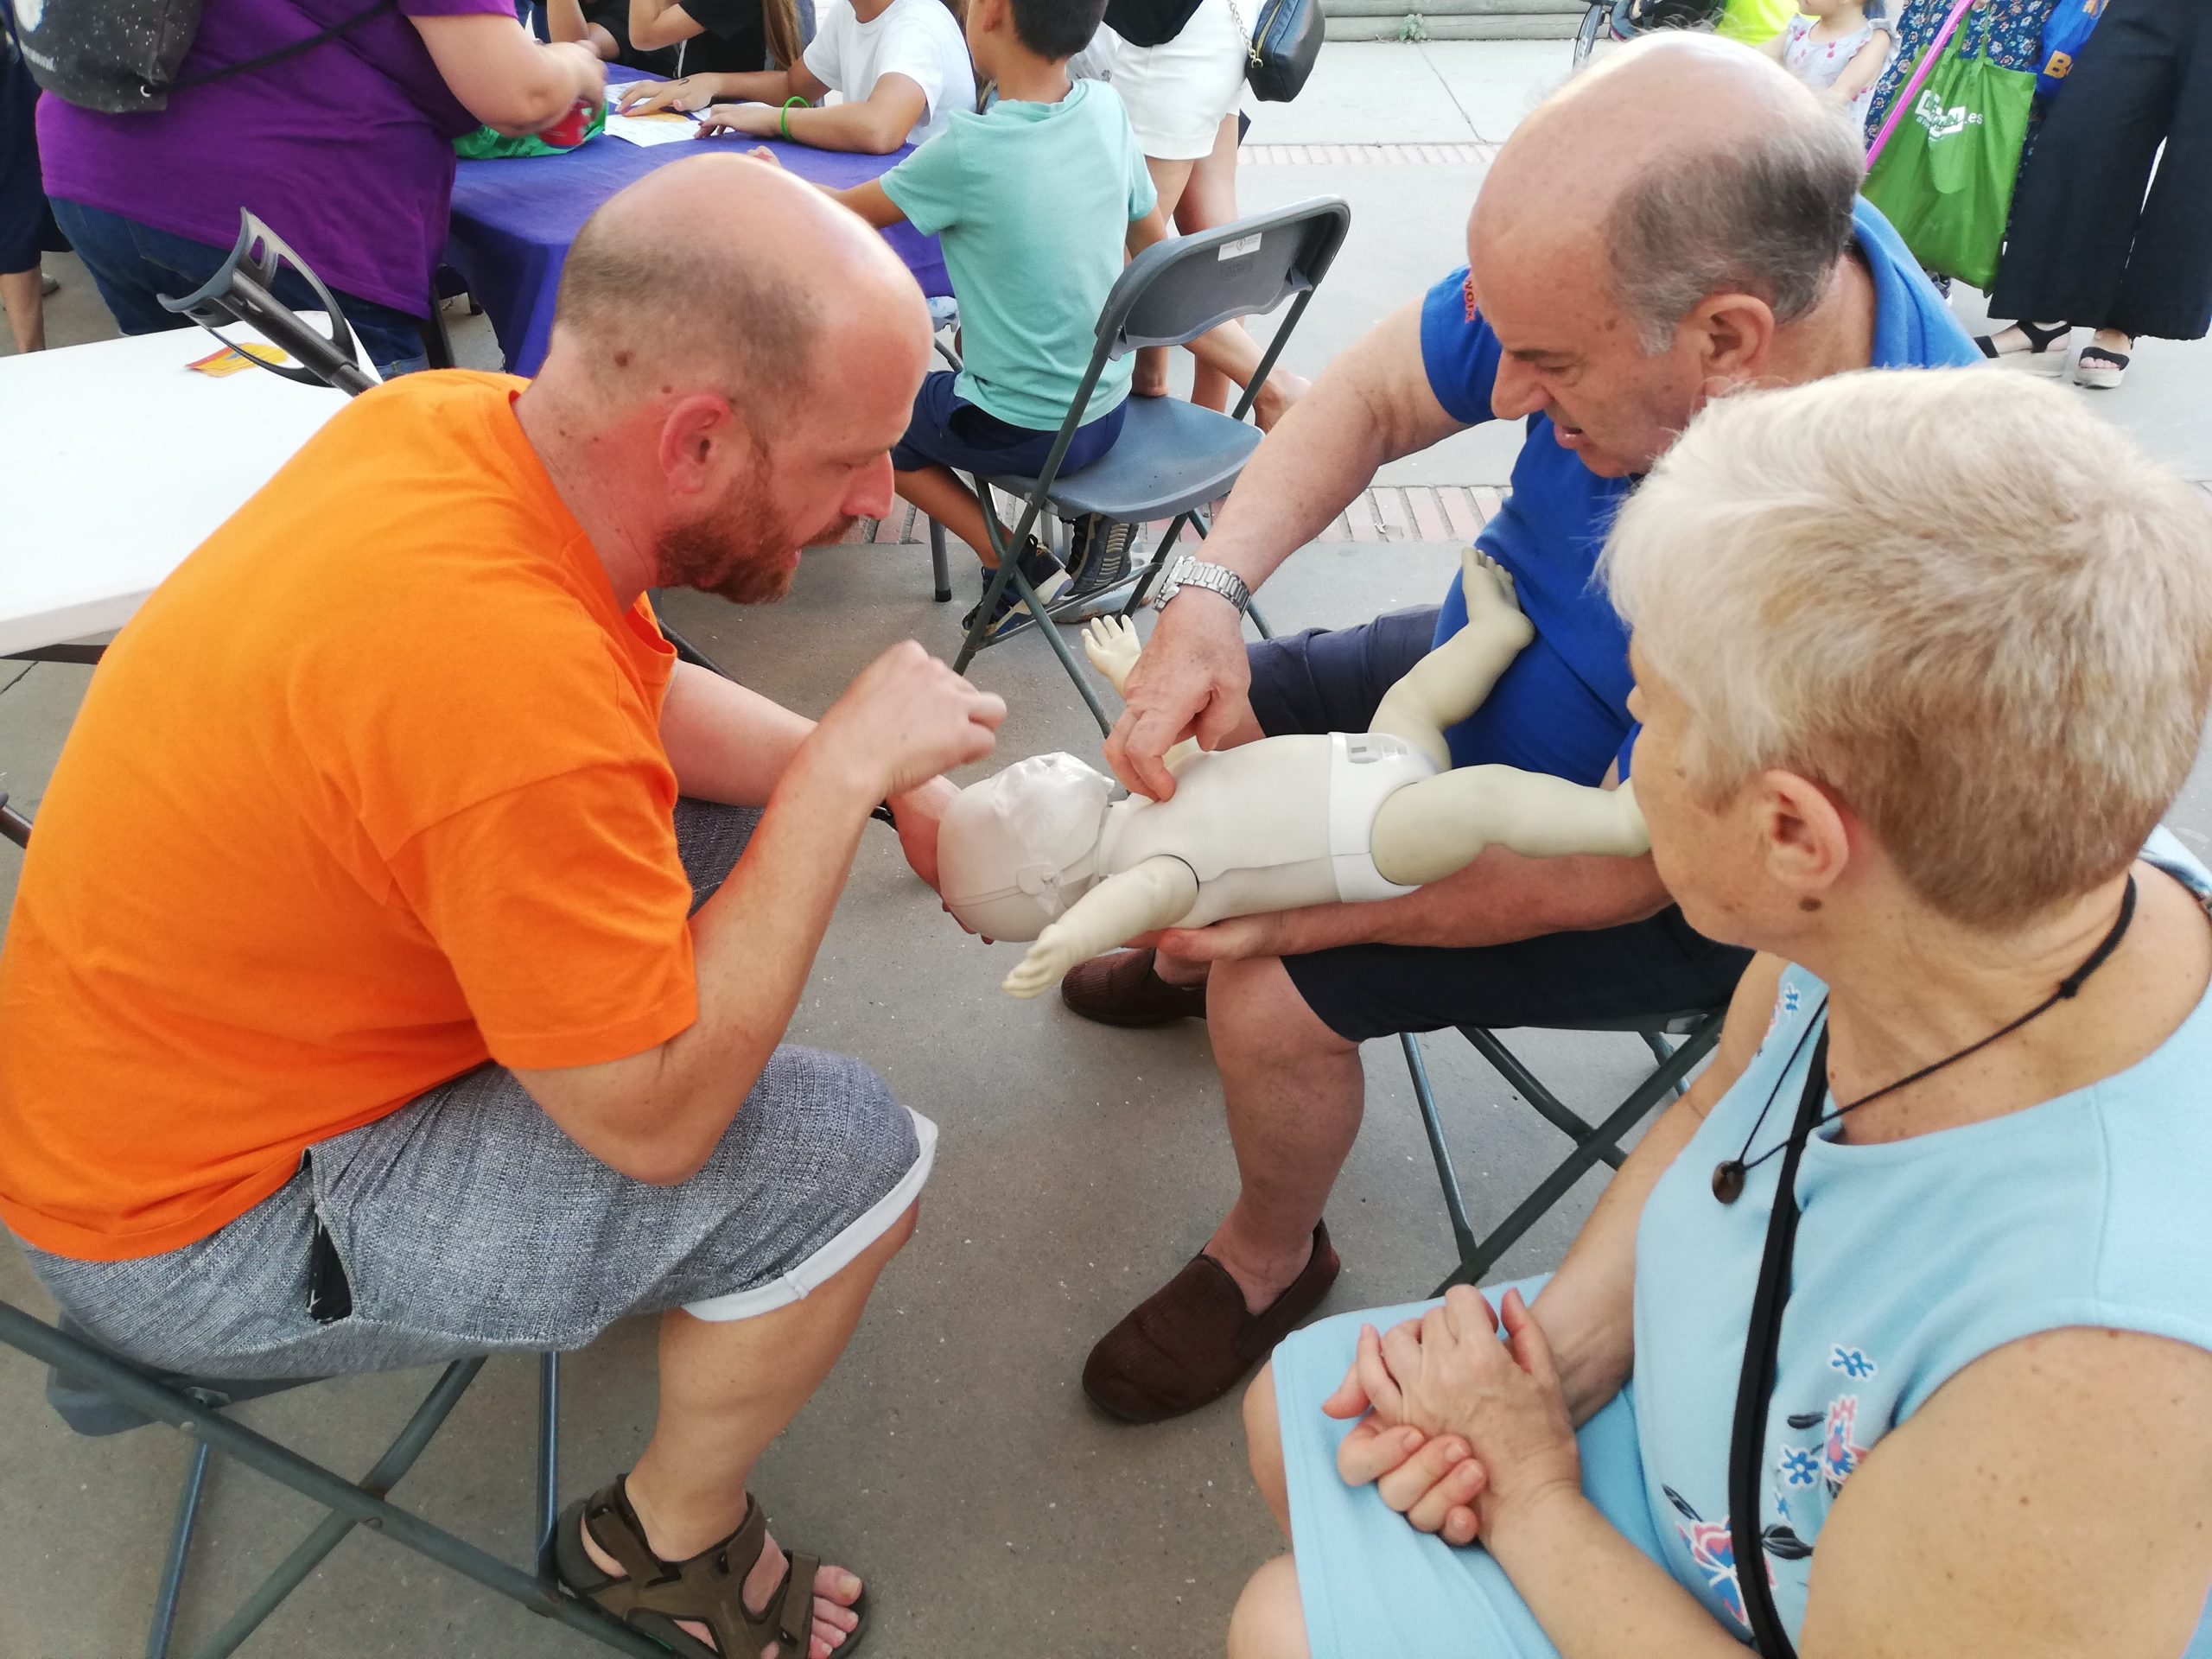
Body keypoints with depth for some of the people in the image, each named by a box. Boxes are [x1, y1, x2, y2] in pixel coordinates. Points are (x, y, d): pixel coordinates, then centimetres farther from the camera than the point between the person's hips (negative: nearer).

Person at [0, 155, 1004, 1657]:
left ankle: (658, 1259, 29)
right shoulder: (504, 683, -38)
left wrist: (887, 777, -5)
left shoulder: (455, 416, -12)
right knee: (852, 1156, -15)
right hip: (195, 1238, -8)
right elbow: (660, 1114, -26)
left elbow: (648, 695, 6)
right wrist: (841, 771, -22)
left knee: (737, 829, 12)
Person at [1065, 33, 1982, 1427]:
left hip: (1682, 892, -6)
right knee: (1185, 726, 10)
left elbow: (1610, 877, -30)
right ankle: (1201, 959, 42)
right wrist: (1211, 601, -26)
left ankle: (1272, 1259, 14)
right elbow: (1370, 397, -10)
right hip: (1489, 662, 7)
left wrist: (1273, 911, -29)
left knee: (1274, 996, -19)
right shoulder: (1635, 257, -24)